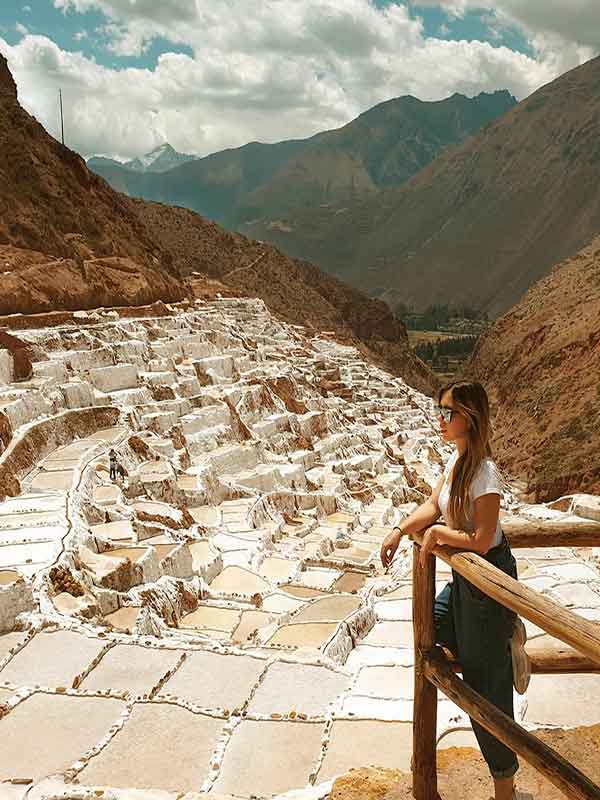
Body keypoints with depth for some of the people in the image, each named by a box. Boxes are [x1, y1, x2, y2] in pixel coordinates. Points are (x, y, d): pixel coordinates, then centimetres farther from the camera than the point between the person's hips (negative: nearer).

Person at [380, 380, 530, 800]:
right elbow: (433, 505, 10)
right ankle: (504, 640, 24)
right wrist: (400, 531, -3)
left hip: (488, 577, -9)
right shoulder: (457, 459, 1)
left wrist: (436, 533, -14)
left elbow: (480, 541, -26)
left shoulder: (485, 472, -26)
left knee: (484, 683, 3)